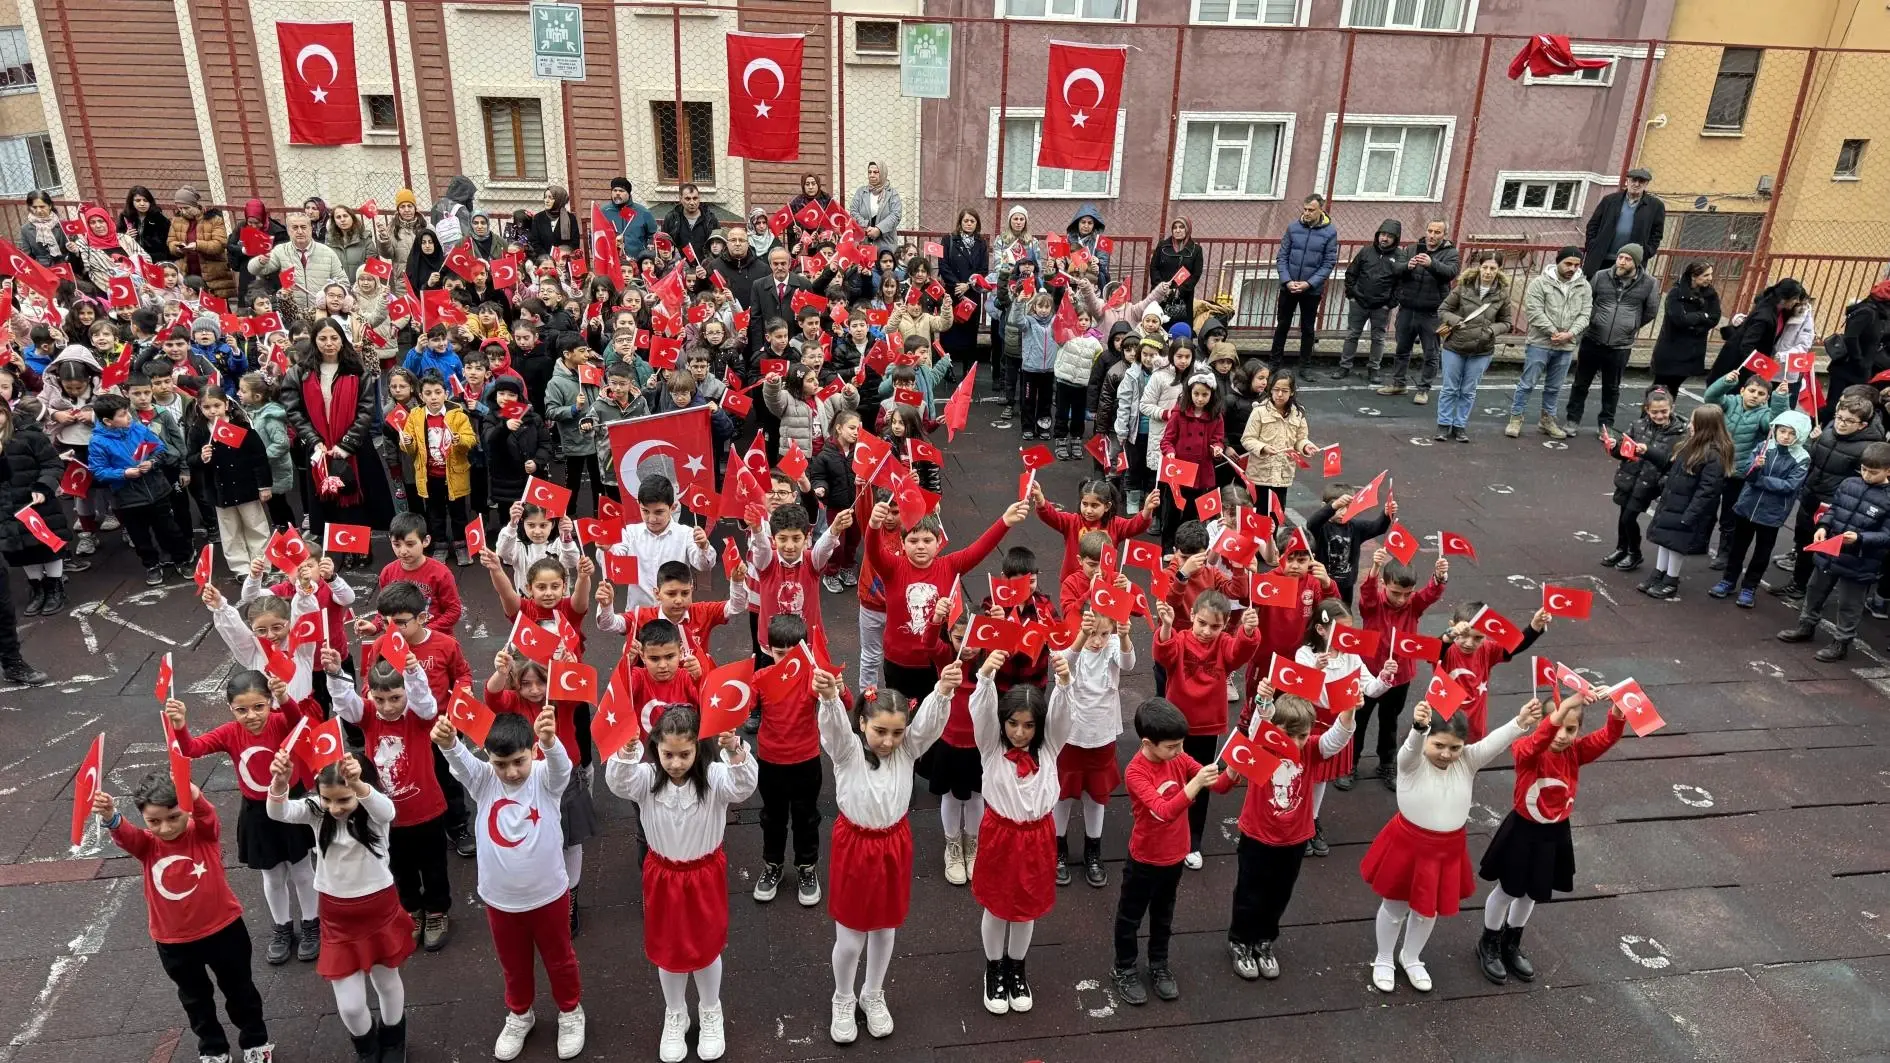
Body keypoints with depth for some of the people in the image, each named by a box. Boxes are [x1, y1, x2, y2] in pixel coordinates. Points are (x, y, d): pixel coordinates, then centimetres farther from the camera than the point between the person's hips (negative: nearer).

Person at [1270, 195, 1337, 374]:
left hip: (1312, 290, -1)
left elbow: (1329, 263, -6)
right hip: (1288, 287, 1)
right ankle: (1274, 362, 22)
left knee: (1308, 329, 10)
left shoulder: (1330, 231, -7)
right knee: (1282, 325, 11)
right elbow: (1282, 257, 0)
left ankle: (1305, 366, 20)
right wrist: (1287, 281, -13)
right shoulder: (1293, 227, -3)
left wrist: (1309, 283, -16)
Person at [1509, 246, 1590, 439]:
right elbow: (1534, 312, -14)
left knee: (1554, 387, 14)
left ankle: (1547, 420, 26)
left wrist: (1570, 334, -15)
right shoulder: (1541, 282, -8)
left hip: (1566, 346, 4)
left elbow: (1584, 314, 2)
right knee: (1527, 384, 1)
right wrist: (1553, 332, -18)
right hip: (1539, 343, -4)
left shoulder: (1584, 286, 5)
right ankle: (1516, 418, 10)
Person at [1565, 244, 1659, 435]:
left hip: (1620, 347, 0)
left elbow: (1651, 311, 10)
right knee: (1581, 383, 9)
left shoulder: (1648, 284, -5)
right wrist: (1591, 320, 11)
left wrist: (1632, 326, 12)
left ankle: (1606, 424, 25)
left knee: (1611, 388, 13)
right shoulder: (1600, 277, -5)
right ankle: (1573, 420, 22)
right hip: (1591, 341, 0)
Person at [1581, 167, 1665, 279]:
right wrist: (1592, 247, 0)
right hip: (1600, 260, 1)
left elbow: (1656, 234, 8)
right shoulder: (1610, 200, 11)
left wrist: (1646, 253, -4)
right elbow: (1592, 225, 11)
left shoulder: (1656, 206, 8)